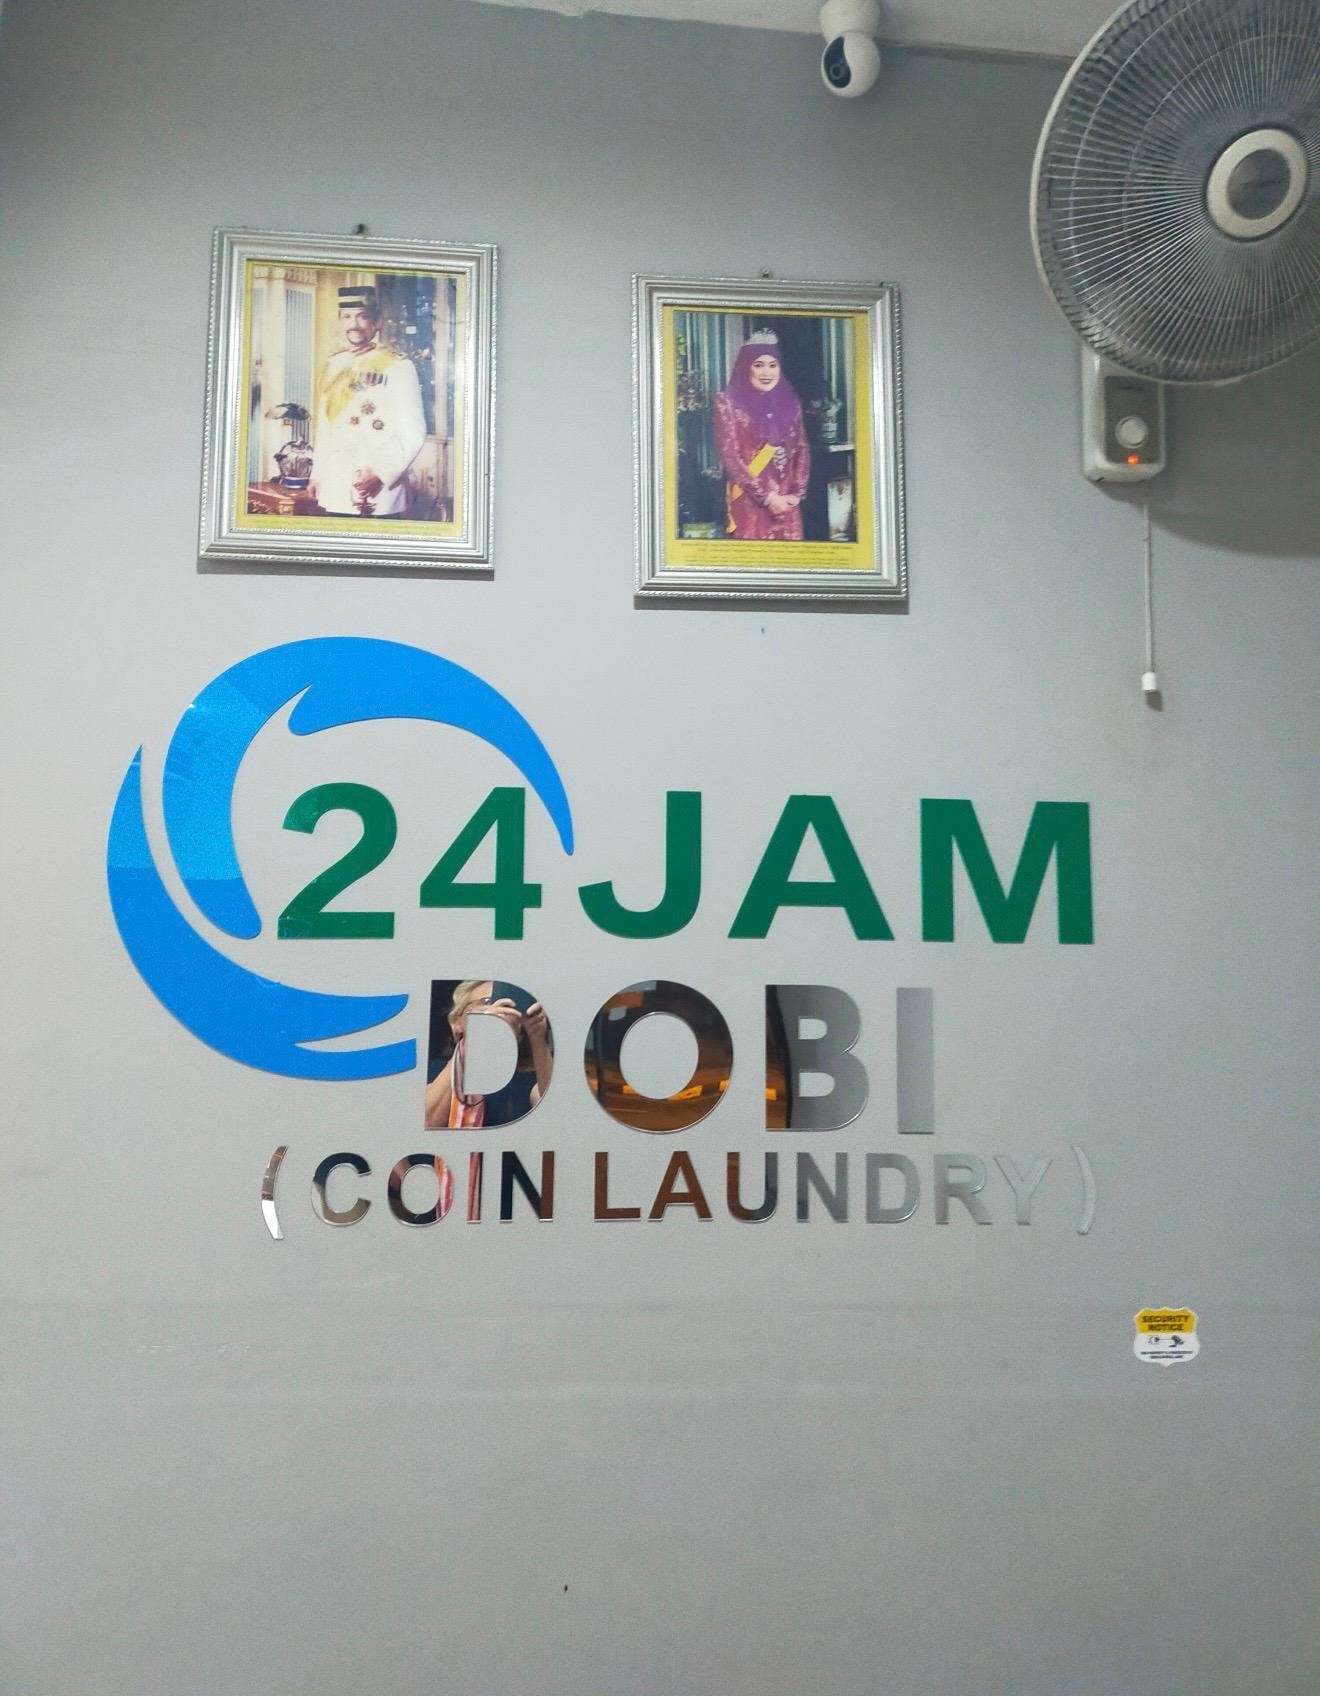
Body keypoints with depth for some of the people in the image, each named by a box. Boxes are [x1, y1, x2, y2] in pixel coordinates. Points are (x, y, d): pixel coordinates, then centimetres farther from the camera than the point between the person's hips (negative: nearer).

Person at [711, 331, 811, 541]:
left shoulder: (790, 402, 12)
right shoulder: (728, 403, -1)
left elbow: (802, 450, 12)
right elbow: (730, 457, -8)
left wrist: (796, 494, -3)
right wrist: (767, 496, -12)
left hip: (786, 505, 4)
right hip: (749, 504, -4)